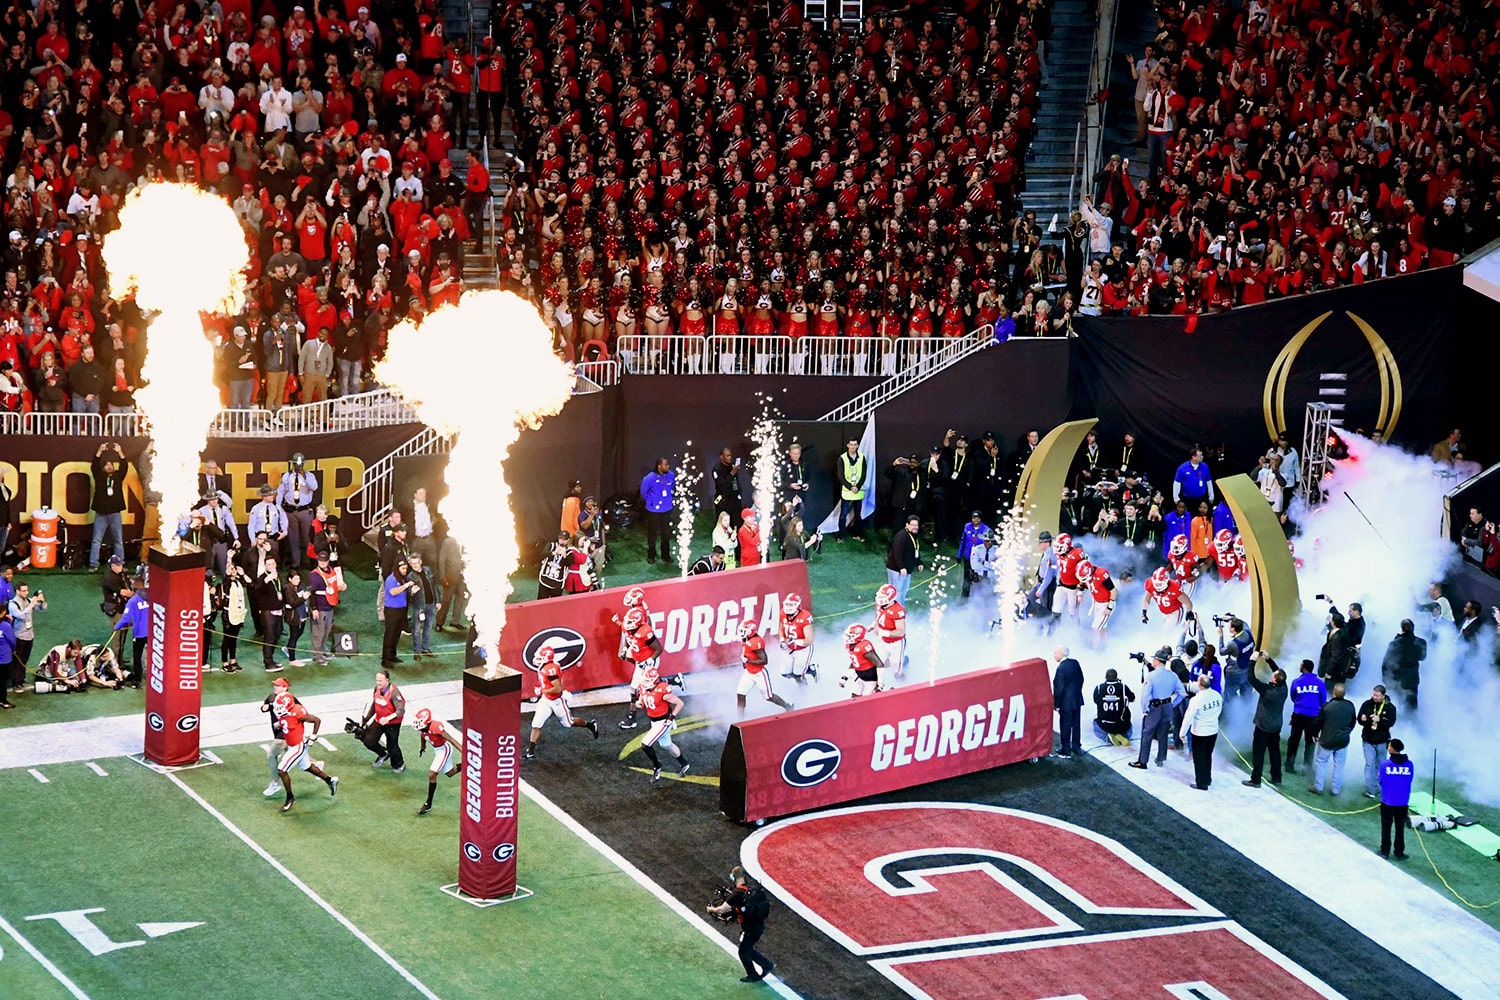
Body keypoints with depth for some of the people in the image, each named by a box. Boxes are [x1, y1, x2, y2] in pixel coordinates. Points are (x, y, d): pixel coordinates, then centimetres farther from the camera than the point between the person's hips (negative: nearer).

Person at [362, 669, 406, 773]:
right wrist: (365, 719, 14)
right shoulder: (377, 689, -4)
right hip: (379, 721, 6)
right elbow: (373, 706, 12)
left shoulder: (394, 692, -26)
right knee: (369, 741, 0)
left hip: (392, 723, -6)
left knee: (392, 746, 5)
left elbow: (401, 711, -31)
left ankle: (399, 764, 35)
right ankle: (383, 754, 30)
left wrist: (387, 719, -42)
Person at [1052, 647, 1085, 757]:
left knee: (1065, 727, 4)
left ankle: (1066, 750, 12)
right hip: (1077, 700, 8)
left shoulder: (1061, 668, -23)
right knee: (1076, 724, 19)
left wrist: (1056, 704, -12)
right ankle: (1076, 746, 31)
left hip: (1066, 702, -8)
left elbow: (1059, 688, -20)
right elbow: (1081, 679, 10)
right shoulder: (1075, 663, 0)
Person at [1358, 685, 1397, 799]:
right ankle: (1370, 790, 0)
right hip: (1368, 740, 0)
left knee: (1380, 765, 14)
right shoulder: (1367, 704, -6)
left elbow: (1391, 722, -18)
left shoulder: (1390, 707, -8)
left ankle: (1380, 788, 28)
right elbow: (1359, 719, -2)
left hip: (1382, 741, 0)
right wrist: (1362, 719, -26)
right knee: (1369, 764, -4)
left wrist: (1380, 719, -35)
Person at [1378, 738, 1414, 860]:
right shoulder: (1409, 764, -9)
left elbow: (1381, 781, -5)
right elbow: (1410, 780, 1)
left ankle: (1385, 852, 22)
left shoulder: (1385, 764, -15)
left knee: (1386, 827, 15)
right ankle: (1399, 853, 21)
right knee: (1400, 829, 15)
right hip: (1403, 803, 2)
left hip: (1387, 801, -2)